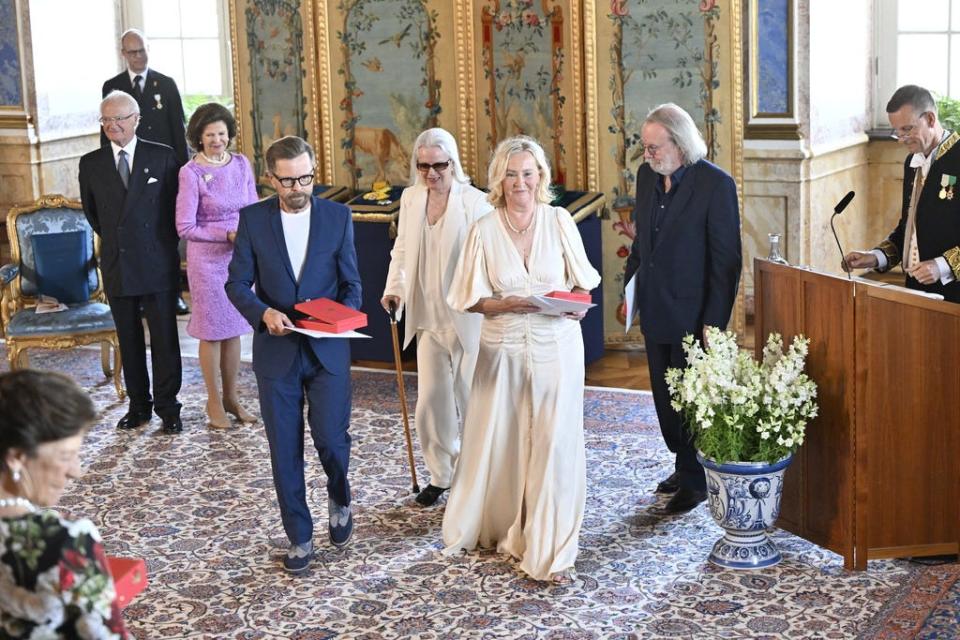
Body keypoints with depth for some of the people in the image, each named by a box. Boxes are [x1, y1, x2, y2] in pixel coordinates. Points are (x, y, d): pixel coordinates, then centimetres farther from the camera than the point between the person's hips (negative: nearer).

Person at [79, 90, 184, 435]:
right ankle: (138, 404, 20)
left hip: (158, 264, -2)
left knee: (164, 338, 2)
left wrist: (165, 243, 6)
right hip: (117, 266, 3)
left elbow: (175, 205, 5)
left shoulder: (162, 157, -2)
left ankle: (167, 406, 11)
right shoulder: (91, 164, 5)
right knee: (129, 339, 10)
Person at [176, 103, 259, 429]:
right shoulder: (190, 173, -11)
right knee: (212, 331, 5)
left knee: (234, 329, 12)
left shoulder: (241, 164, 3)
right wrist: (227, 236, -18)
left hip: (241, 256, 4)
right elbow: (185, 227, -11)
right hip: (207, 259, -4)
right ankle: (214, 401, 19)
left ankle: (231, 397, 24)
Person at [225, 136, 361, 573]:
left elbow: (351, 283, 3)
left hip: (327, 349, 0)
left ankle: (339, 497, 30)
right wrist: (263, 313, -19)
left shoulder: (338, 216, 0)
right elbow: (237, 283, 0)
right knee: (285, 451, 5)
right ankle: (299, 537, 20)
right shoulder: (253, 219, -1)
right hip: (275, 349, 1)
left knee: (331, 438, -4)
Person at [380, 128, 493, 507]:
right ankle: (440, 475, 24)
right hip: (428, 318, 5)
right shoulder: (410, 199, 5)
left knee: (471, 399, 4)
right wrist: (395, 288, 4)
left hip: (468, 319, -5)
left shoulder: (475, 202, -13)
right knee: (430, 400, 8)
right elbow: (402, 249, 16)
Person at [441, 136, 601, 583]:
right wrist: (509, 303, -17)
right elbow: (471, 299, 0)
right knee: (498, 441, 9)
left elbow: (583, 282, 8)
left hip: (556, 348, 0)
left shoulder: (560, 221, -1)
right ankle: (498, 526, 34)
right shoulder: (484, 231, -2)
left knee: (554, 443, -2)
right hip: (504, 349, 0)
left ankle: (550, 550, 6)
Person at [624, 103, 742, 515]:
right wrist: (630, 288, 9)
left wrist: (714, 322, -17)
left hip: (692, 314, -7)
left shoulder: (715, 184, -16)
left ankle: (695, 482, 16)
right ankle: (683, 463, 33)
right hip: (655, 311, 7)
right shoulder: (647, 176, 4)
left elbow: (727, 260, -15)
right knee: (665, 396, 16)